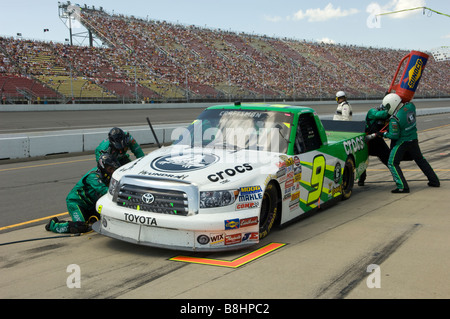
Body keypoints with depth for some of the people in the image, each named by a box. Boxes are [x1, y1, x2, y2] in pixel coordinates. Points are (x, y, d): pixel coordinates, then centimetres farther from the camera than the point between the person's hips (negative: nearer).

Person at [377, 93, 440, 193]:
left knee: (392, 163, -1)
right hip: (414, 140, 8)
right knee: (420, 160, 23)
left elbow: (395, 136, -20)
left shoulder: (394, 119, -26)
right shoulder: (410, 106, -8)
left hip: (402, 142, -8)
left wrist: (383, 134, -6)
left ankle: (402, 187, -12)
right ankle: (434, 181, 31)